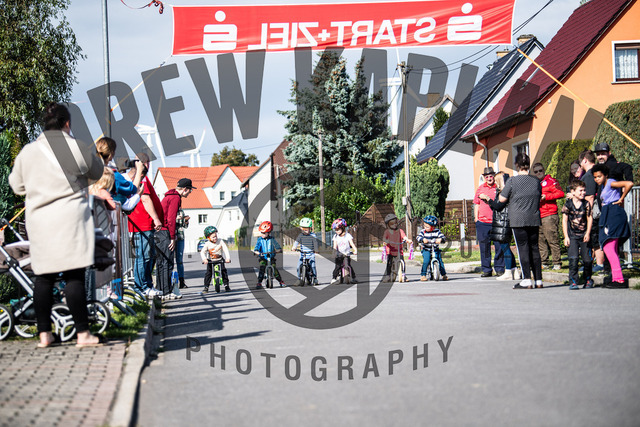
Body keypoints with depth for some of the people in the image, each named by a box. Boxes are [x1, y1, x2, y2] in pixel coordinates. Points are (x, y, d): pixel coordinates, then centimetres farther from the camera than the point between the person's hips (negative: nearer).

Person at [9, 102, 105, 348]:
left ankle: (44, 334, 13)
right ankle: (83, 334, -1)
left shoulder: (27, 152, 5)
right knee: (74, 276, -3)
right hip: (70, 217, -4)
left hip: (38, 220, 4)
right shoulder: (80, 149, -4)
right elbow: (97, 174, 14)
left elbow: (17, 186, 15)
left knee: (43, 277, 9)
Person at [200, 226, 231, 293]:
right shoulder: (207, 244, -13)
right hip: (210, 261, 0)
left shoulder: (220, 241, -13)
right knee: (208, 273, -9)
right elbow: (202, 252, -16)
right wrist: (204, 259, -34)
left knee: (224, 271, -12)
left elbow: (225, 249, -17)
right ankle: (206, 287, 0)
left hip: (220, 260, 0)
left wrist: (228, 258, -29)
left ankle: (226, 286, 0)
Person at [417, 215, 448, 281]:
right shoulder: (423, 231, -1)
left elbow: (443, 237, -7)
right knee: (426, 261, -21)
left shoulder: (437, 231, -1)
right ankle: (423, 275, -11)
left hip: (436, 250, 1)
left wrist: (440, 239, -30)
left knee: (440, 261, -6)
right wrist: (423, 239, -33)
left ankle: (444, 275, 10)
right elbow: (418, 237, -13)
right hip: (426, 250, -1)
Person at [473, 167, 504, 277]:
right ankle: (486, 269, 13)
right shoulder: (480, 188, 13)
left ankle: (499, 268, 8)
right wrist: (476, 218, 9)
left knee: (499, 245, -2)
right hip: (482, 222, 3)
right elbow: (476, 204, 17)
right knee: (484, 246, 5)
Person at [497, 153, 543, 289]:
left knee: (523, 248, -3)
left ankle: (527, 280, -6)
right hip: (534, 219, 5)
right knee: (534, 248, 10)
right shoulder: (536, 181, 5)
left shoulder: (512, 181, -9)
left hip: (518, 220, -4)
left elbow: (502, 199, -4)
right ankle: (538, 280, 11)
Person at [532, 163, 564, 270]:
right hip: (537, 217, 7)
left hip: (549, 216, -7)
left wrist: (545, 196, -14)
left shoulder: (550, 181, -1)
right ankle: (544, 262, 13)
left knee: (552, 240, -8)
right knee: (541, 241, 7)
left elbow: (560, 193, -10)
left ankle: (557, 263, -5)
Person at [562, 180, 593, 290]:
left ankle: (587, 279, 26)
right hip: (572, 235, -2)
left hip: (584, 236, 2)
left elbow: (589, 219, 4)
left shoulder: (586, 204, 2)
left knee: (587, 259, 3)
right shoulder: (568, 204, -3)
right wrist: (566, 236, -4)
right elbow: (564, 220, 0)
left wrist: (588, 233, -6)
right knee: (573, 258, -13)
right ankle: (573, 282, -6)